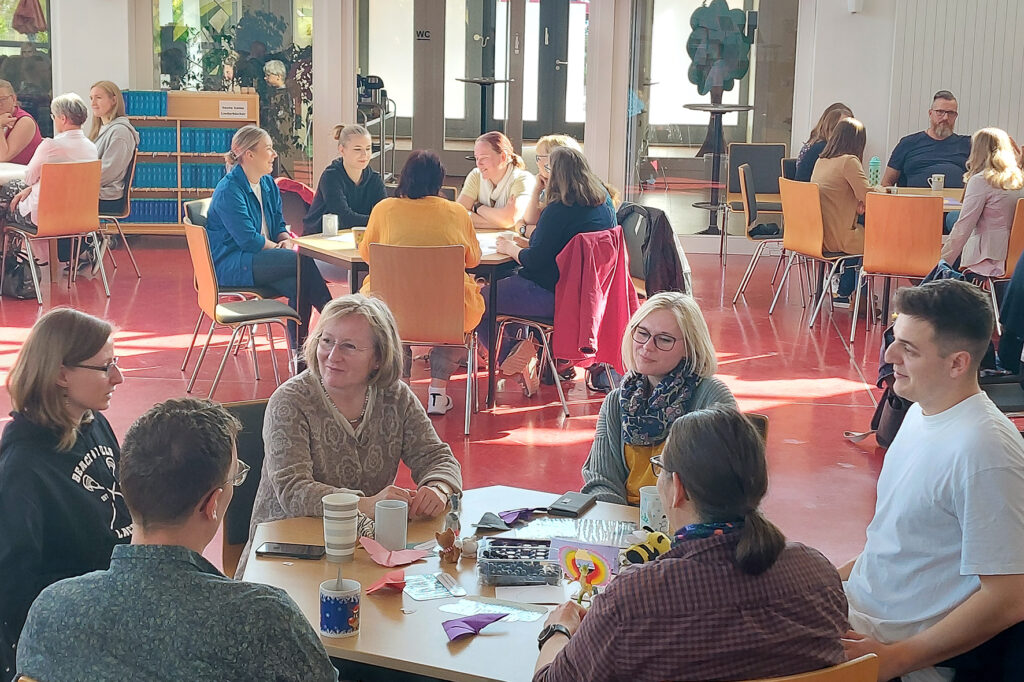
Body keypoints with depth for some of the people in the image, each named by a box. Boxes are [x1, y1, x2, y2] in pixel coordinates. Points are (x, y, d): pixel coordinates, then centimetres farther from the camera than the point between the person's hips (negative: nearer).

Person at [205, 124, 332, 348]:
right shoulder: (228, 190, -14)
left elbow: (279, 224, 18)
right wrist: (279, 248, -9)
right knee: (303, 262, -24)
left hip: (259, 257, 8)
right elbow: (247, 239, -18)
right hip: (230, 266, -8)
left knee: (298, 283, -23)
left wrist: (287, 240, -5)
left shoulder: (268, 184, 13)